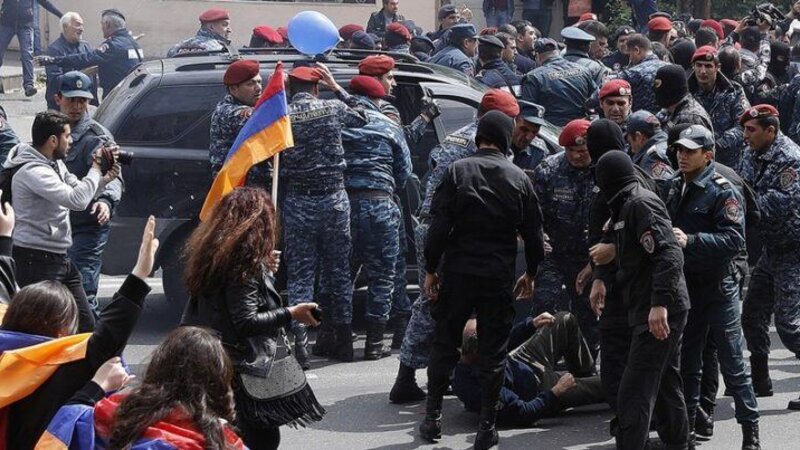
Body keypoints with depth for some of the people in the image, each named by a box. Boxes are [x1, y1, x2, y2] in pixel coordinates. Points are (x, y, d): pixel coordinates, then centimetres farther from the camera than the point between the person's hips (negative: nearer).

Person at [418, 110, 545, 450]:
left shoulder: (458, 171, -5)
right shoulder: (519, 179, 0)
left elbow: (439, 225, -9)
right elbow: (534, 233, 6)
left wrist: (431, 269, -2)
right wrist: (530, 273, 19)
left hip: (458, 272, -1)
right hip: (499, 277, 1)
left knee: (444, 344, 11)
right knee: (493, 351, 6)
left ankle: (432, 418, 15)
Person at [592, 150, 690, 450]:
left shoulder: (640, 204, -14)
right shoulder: (629, 206, 16)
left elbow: (669, 255, -23)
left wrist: (659, 304, -28)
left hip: (657, 312, -10)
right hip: (665, 309, 10)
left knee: (634, 392, -13)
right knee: (666, 383, 19)